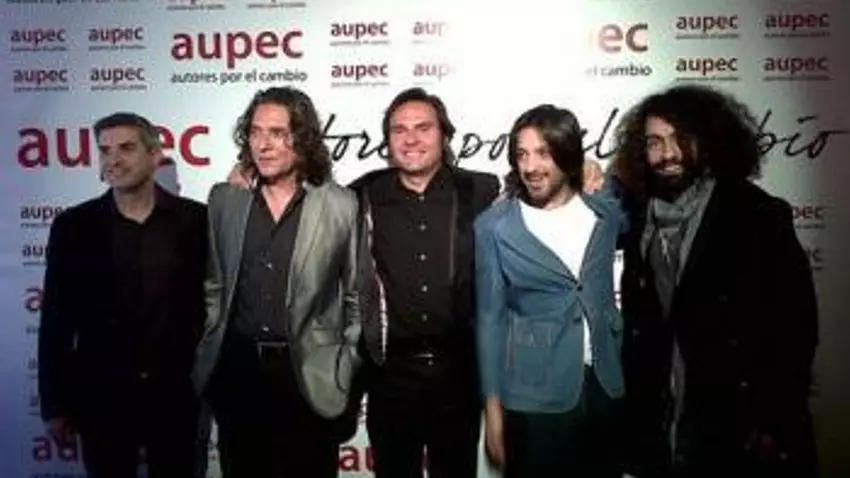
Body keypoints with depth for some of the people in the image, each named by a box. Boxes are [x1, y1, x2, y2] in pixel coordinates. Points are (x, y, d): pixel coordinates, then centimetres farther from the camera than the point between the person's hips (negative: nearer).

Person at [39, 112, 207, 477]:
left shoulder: (196, 219, -3)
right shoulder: (73, 226, -2)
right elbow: (56, 321, 0)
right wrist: (54, 404, 0)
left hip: (176, 394, 0)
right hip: (100, 397, 0)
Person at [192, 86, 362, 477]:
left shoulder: (341, 205, -6)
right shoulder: (224, 199, 4)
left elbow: (357, 295, 0)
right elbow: (214, 284, 12)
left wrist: (347, 366, -1)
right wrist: (209, 346, 7)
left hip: (309, 373, -2)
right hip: (237, 368, 3)